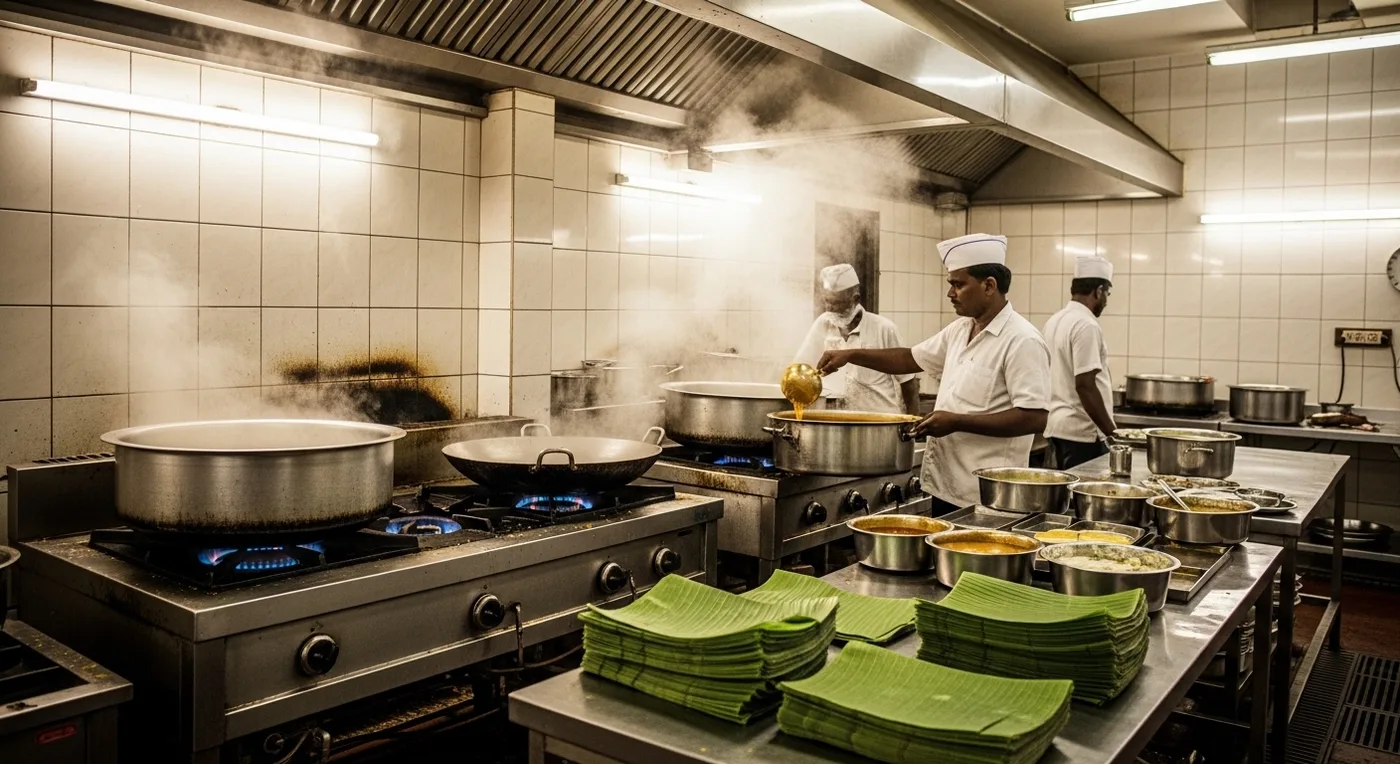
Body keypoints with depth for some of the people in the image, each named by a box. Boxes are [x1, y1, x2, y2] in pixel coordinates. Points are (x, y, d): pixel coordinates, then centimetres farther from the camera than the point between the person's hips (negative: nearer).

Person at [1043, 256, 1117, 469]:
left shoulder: (1056, 321, 11)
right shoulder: (1087, 326, -16)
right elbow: (1085, 385, -22)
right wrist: (1112, 432, -17)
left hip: (1056, 426, 9)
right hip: (1081, 431, -9)